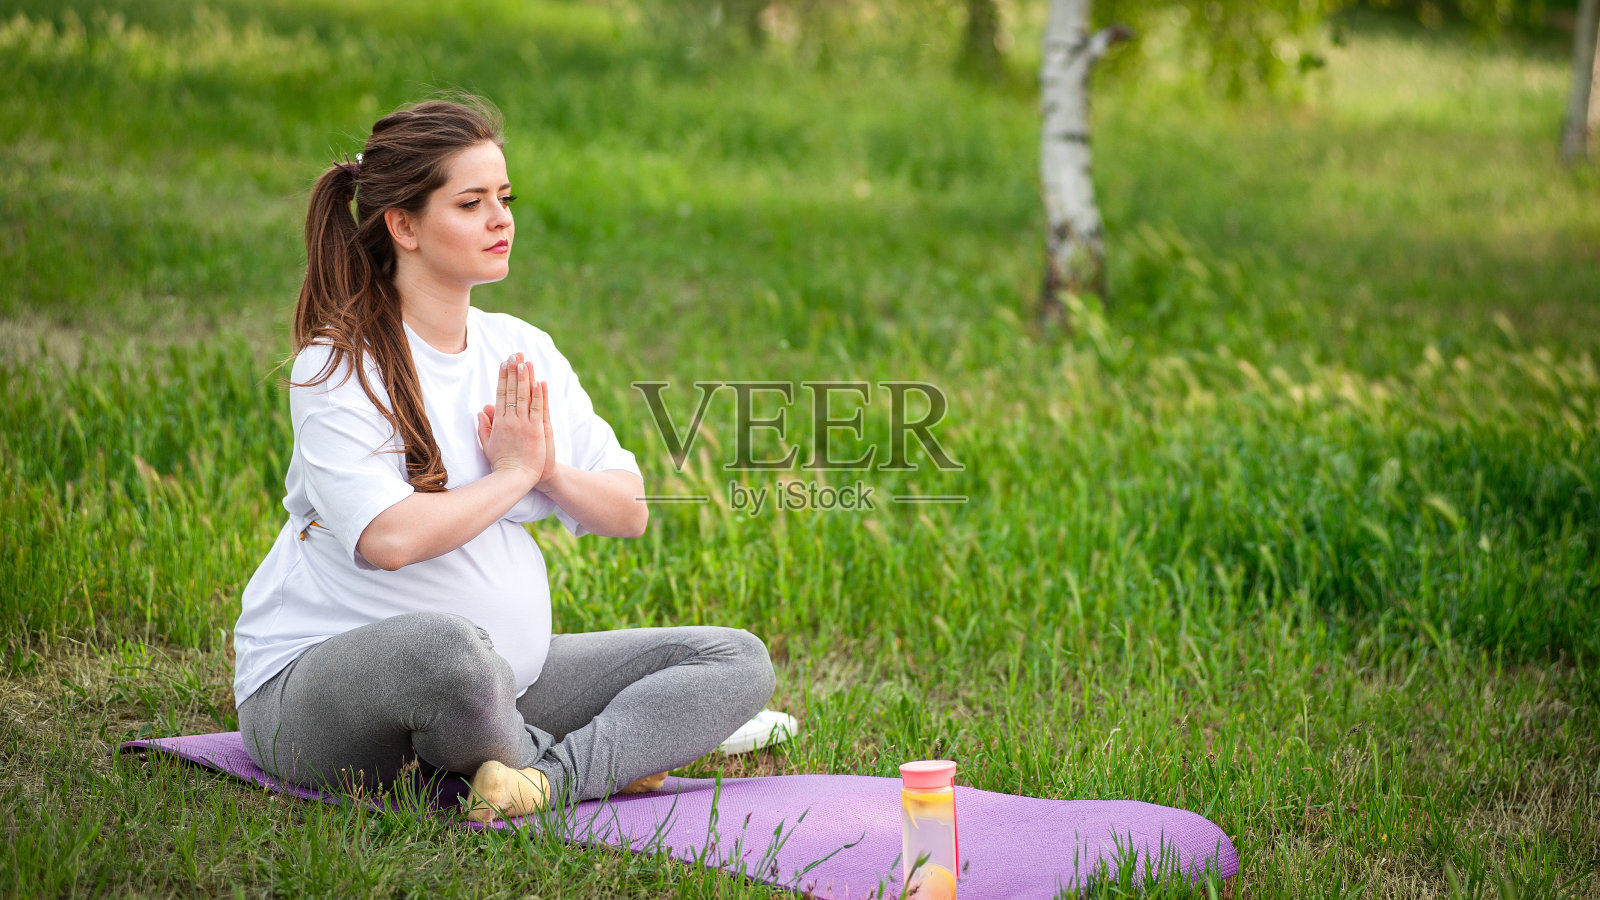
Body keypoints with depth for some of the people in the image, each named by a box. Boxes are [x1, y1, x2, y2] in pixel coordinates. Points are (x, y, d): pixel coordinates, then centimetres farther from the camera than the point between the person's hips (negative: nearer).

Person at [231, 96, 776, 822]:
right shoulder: (335, 369, -11)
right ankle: (608, 758, -16)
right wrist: (513, 474, -12)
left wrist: (550, 471, -11)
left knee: (738, 660, -5)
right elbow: (390, 536, -26)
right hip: (317, 684, -7)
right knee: (447, 644, -43)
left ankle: (555, 777, -27)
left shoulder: (524, 352, 9)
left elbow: (629, 512, 10)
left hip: (503, 678, 7)